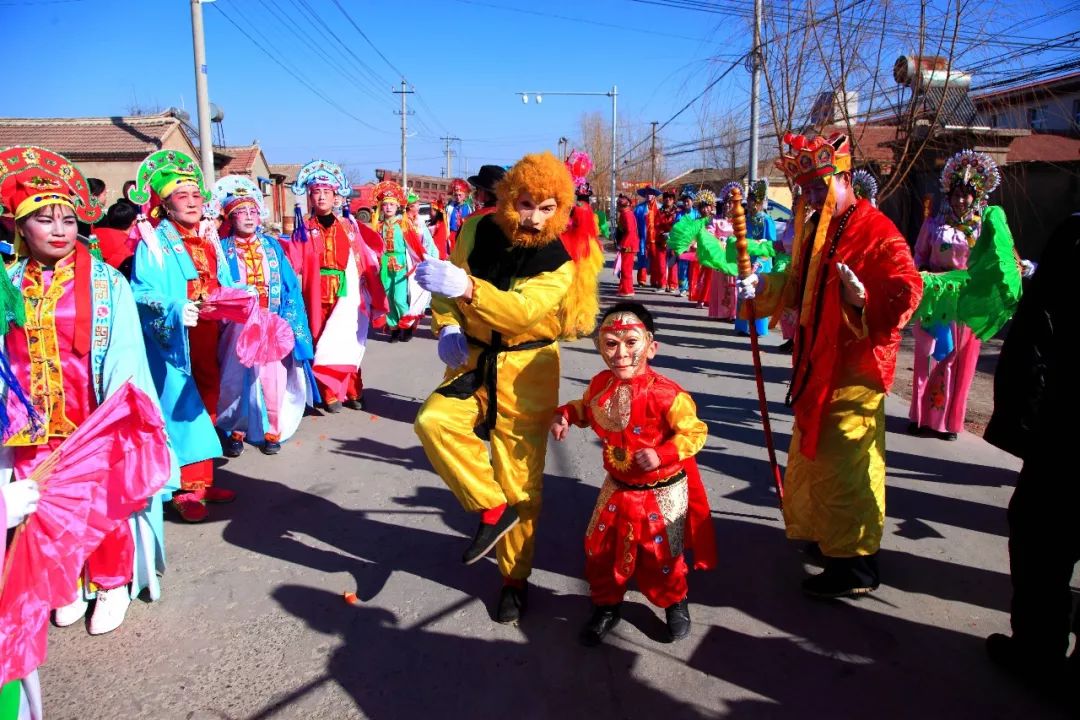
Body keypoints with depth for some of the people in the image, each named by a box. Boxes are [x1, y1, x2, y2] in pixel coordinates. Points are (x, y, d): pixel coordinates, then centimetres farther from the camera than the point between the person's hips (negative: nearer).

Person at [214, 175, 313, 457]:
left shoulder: (272, 246, 9)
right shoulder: (222, 248, 2)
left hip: (273, 325, 2)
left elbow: (290, 286, 5)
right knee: (236, 378, 1)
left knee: (273, 377, -1)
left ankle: (271, 429, 14)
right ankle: (235, 430, 17)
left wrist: (286, 321, -4)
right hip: (236, 326, -1)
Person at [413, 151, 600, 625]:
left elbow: (522, 311, -31)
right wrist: (447, 328, -9)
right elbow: (447, 287, 9)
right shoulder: (479, 231, -4)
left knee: (520, 481, 2)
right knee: (433, 421, -25)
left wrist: (465, 287, -44)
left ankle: (515, 578, 23)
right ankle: (492, 510, -7)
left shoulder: (564, 259, -15)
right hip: (474, 358, 3)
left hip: (526, 369, -3)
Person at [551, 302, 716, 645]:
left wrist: (661, 455, -30)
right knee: (599, 548, 10)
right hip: (618, 488, 5)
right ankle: (606, 604, 36)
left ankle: (676, 603, 42)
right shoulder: (601, 384, -7)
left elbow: (695, 433, -19)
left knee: (661, 554, 11)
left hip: (661, 492, -5)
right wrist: (564, 414, -3)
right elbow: (586, 407, 15)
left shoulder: (665, 394, -27)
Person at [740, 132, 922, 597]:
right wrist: (760, 288, -2)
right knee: (814, 453, 21)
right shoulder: (814, 229, 10)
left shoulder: (876, 231, -16)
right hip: (817, 363, 9)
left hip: (854, 368, -9)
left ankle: (856, 566, 10)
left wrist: (865, 301, -42)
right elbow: (797, 285, 15)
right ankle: (824, 532, 40)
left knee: (843, 464, -3)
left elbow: (906, 290, -24)